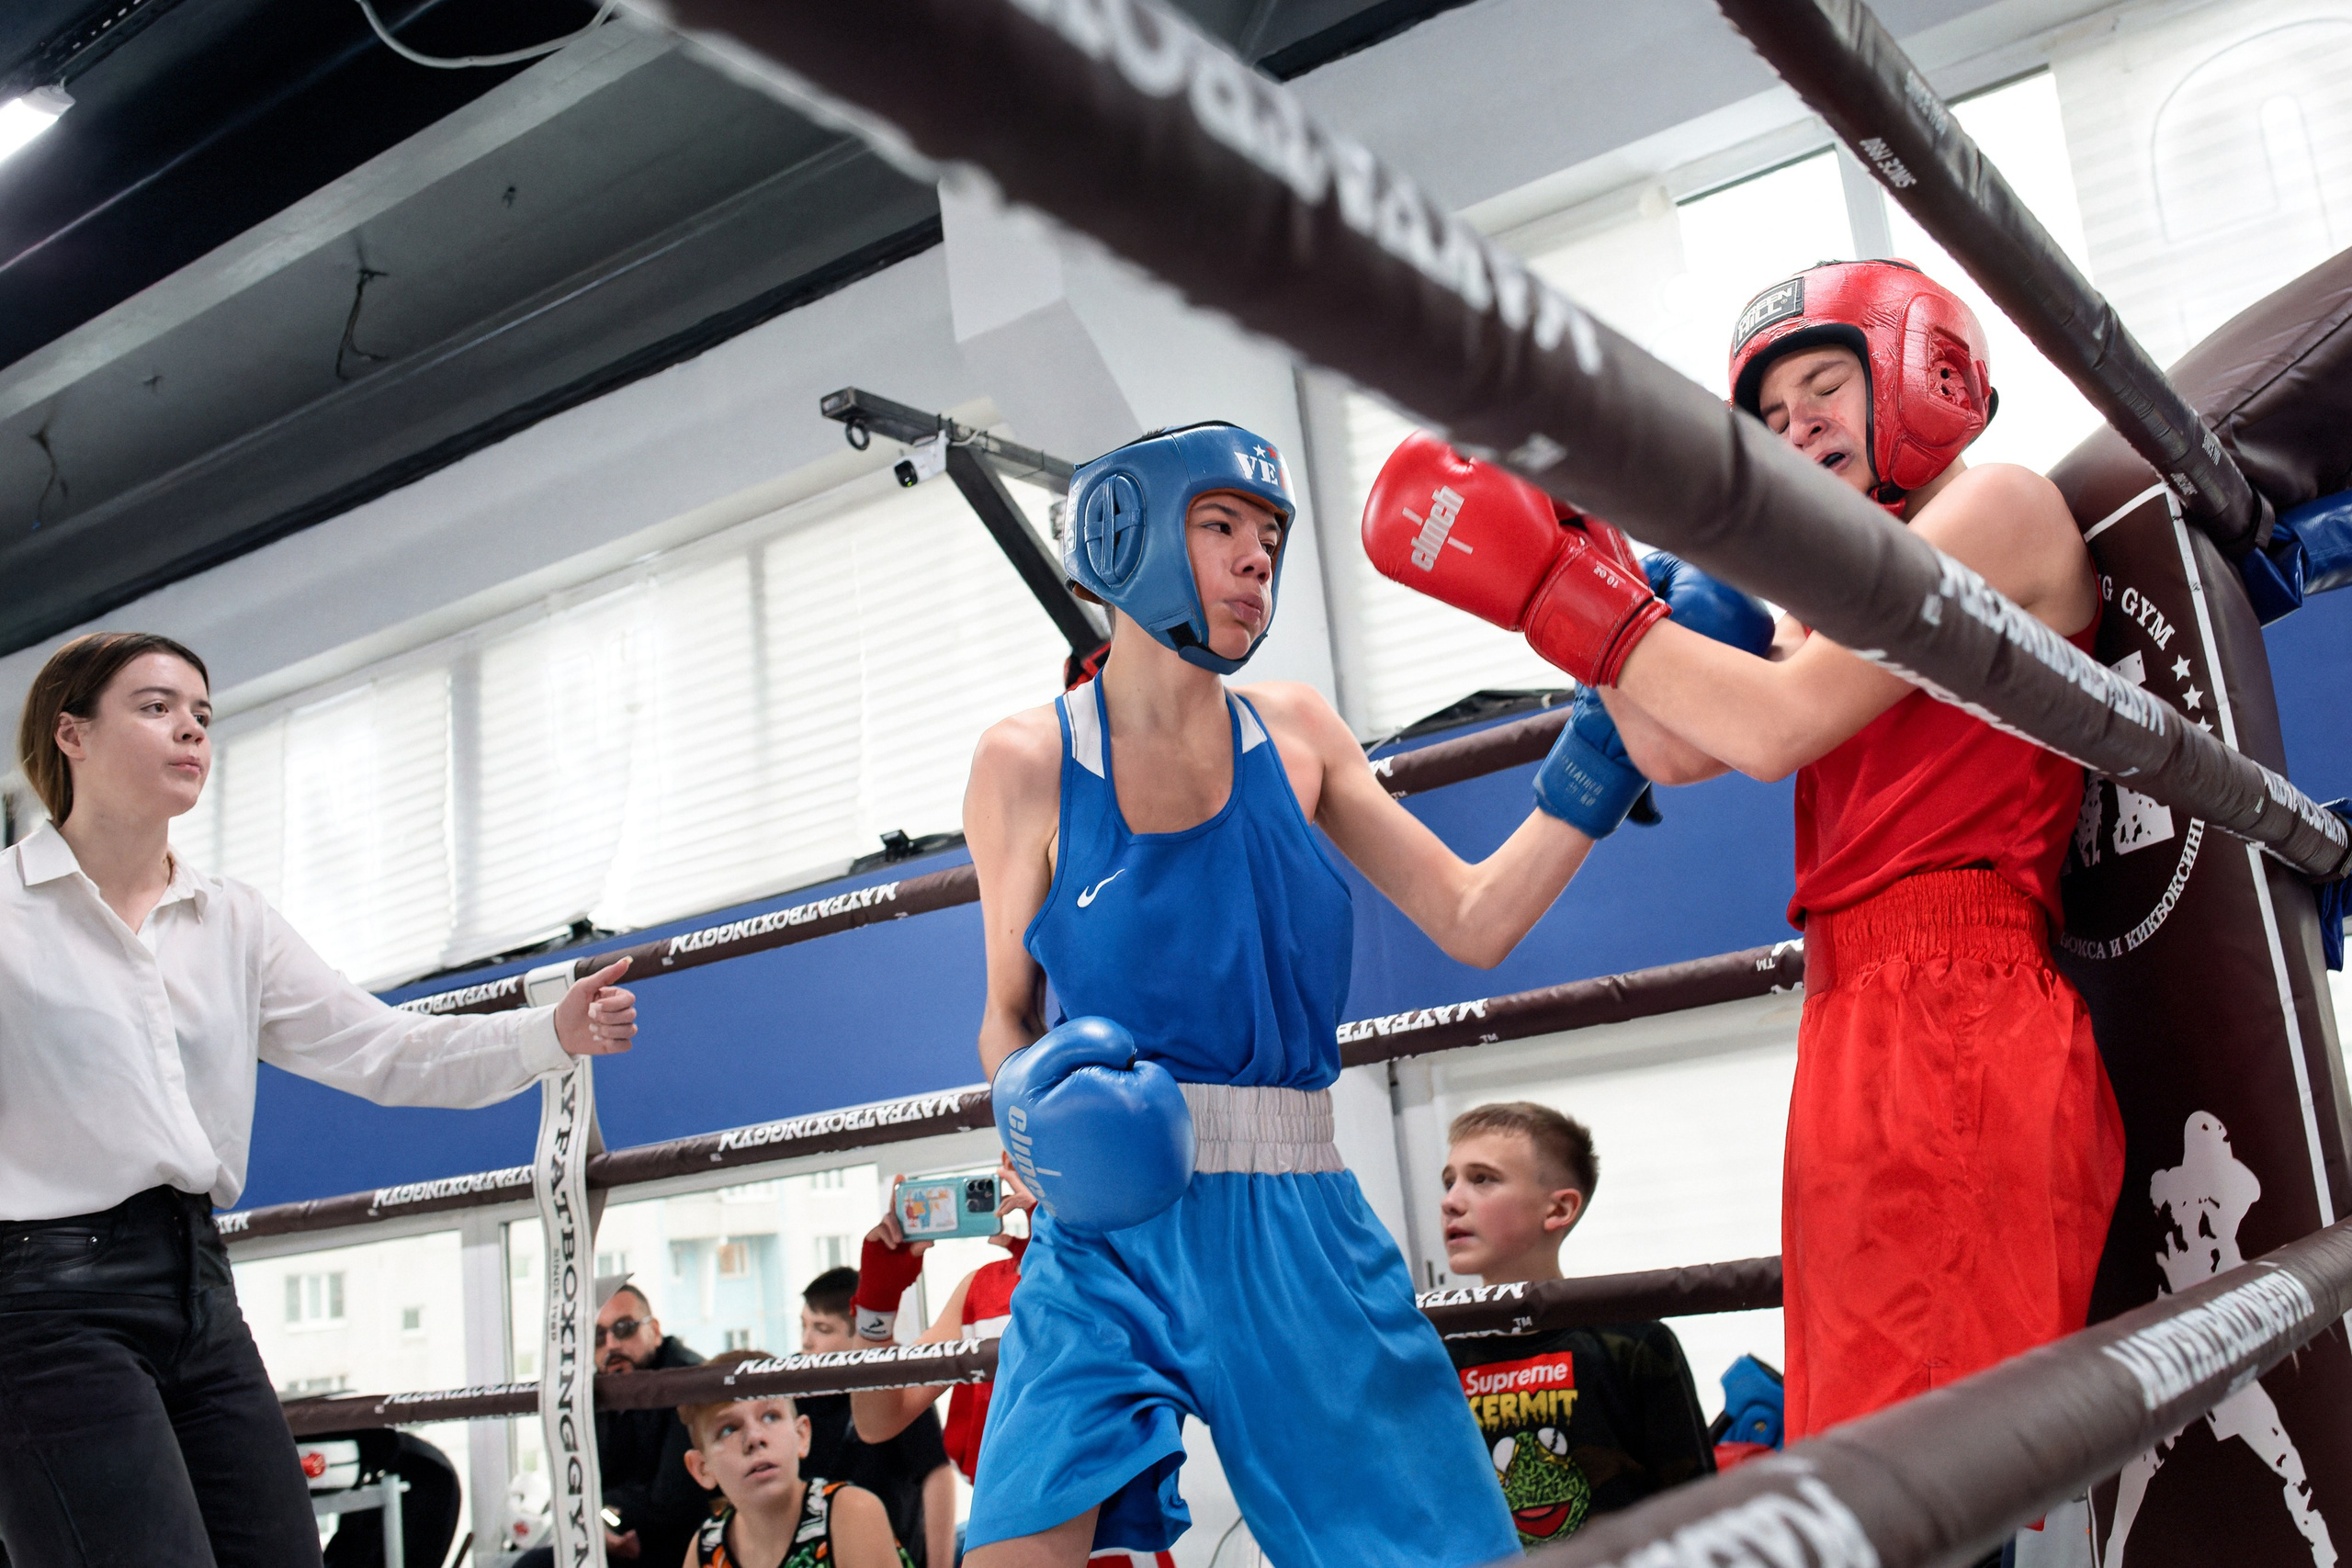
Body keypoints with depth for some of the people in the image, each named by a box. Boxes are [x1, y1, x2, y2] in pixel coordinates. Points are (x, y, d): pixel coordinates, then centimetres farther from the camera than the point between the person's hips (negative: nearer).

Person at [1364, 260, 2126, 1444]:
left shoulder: (1998, 507, 0)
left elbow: (1779, 726, -11)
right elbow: (1674, 751, 14)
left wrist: (1567, 596, -6)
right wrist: (1581, 560, 10)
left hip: (1950, 1019, -9)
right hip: (1855, 1026, 9)